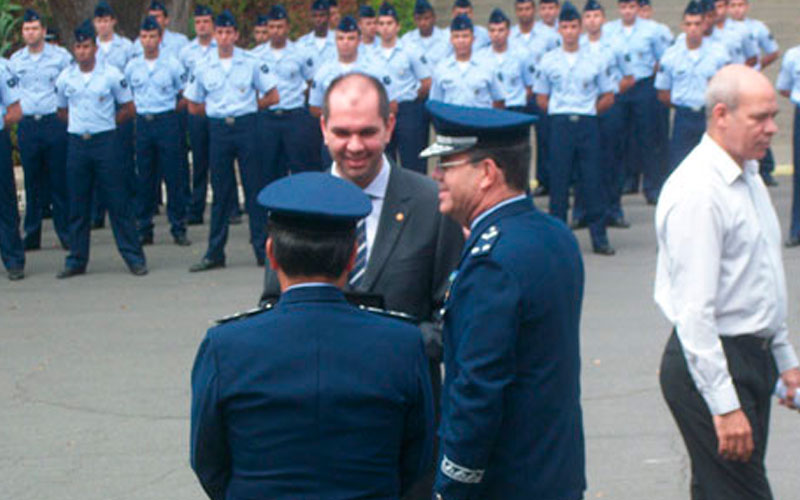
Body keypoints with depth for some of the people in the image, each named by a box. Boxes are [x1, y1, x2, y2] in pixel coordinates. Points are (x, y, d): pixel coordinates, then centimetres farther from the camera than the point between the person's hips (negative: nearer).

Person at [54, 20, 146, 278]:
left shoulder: (111, 74, -3)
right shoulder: (65, 78, 5)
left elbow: (128, 108, 5)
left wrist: (105, 124, 6)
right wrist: (79, 125, 10)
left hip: (105, 142, -3)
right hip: (76, 143, 3)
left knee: (118, 203, -3)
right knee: (77, 205, 6)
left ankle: (134, 257, 2)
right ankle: (77, 260, 13)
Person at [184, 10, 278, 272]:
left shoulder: (252, 63, 0)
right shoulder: (203, 68, 5)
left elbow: (272, 96, 3)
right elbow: (193, 106, 12)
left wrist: (247, 108, 2)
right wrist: (220, 110, 6)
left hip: (246, 126, -2)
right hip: (218, 130, 2)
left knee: (255, 188, -1)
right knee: (221, 191, 5)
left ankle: (263, 250, 4)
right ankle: (215, 254, 9)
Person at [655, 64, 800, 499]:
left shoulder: (749, 176, 13)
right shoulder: (698, 191, -18)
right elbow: (694, 311, -22)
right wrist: (725, 406, -24)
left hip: (754, 358, 9)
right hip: (710, 364, -9)